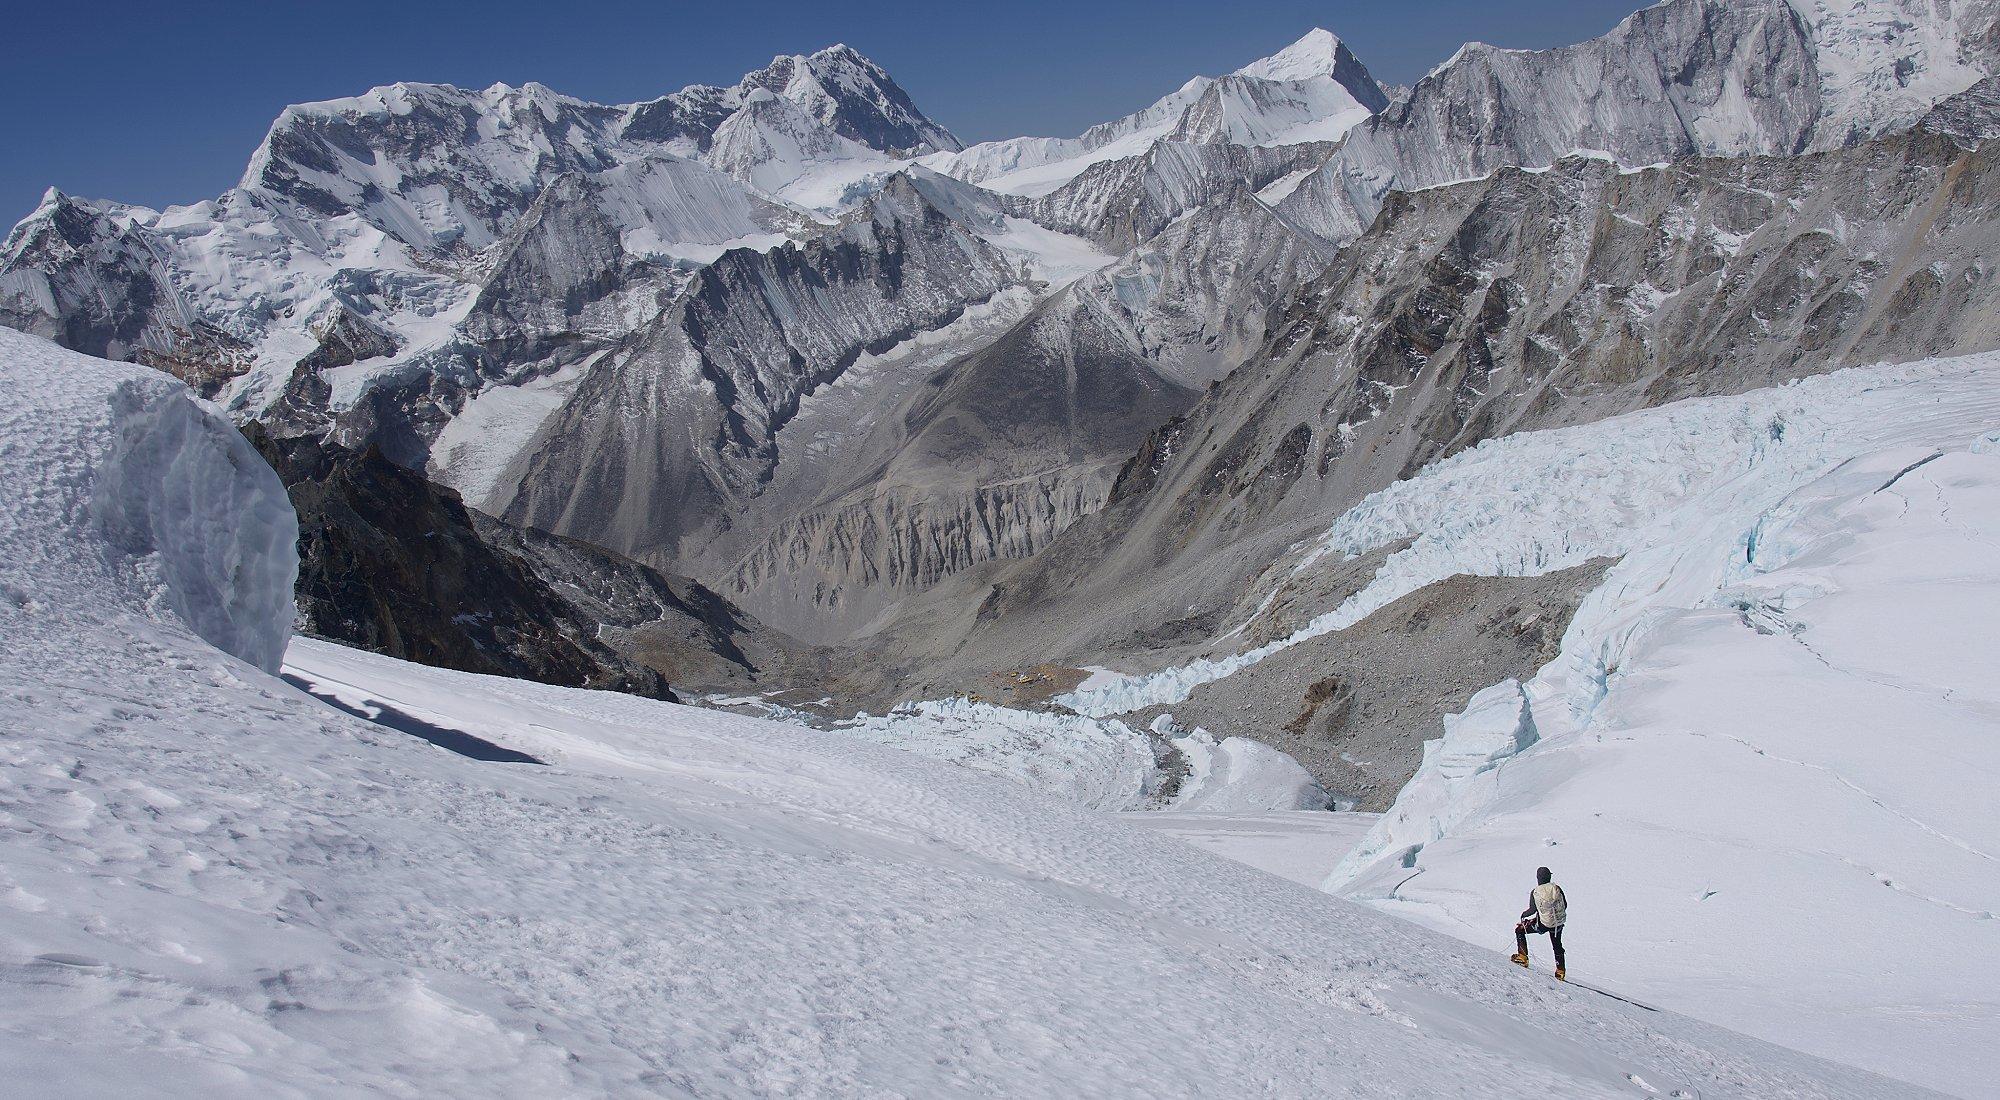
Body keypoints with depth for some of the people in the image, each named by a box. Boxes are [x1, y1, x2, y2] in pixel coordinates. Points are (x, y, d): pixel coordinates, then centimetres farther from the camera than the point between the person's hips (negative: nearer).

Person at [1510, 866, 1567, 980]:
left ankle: (1522, 957, 9)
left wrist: (1523, 914, 8)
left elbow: (1532, 910, -12)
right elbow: (1565, 905, 2)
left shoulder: (1535, 892, -14)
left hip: (1544, 924, -4)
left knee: (1519, 930, 14)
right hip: (1559, 922, 4)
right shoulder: (1556, 888, -6)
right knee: (1557, 945, 26)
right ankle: (1560, 972, 31)